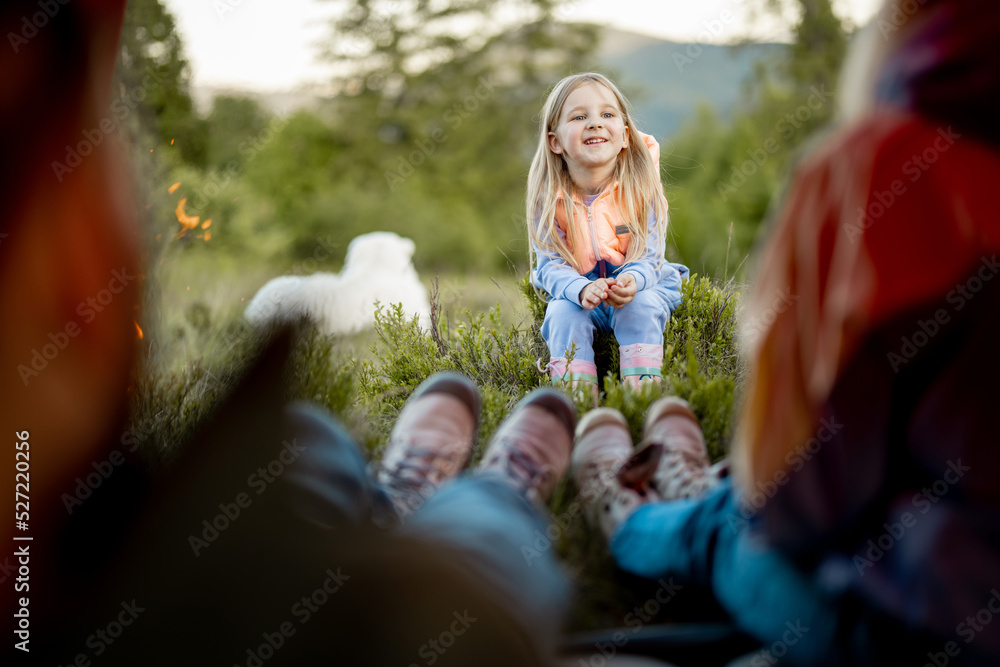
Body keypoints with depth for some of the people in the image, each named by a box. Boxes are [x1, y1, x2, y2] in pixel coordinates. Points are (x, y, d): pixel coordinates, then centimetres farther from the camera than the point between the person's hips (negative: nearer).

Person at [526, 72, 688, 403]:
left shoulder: (640, 187, -14)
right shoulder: (549, 197, -13)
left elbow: (647, 257, -14)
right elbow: (551, 265, -14)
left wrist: (631, 282, -39)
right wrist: (582, 289, -37)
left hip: (640, 286, 0)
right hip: (574, 290, 1)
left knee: (642, 305, -30)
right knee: (563, 312, -28)